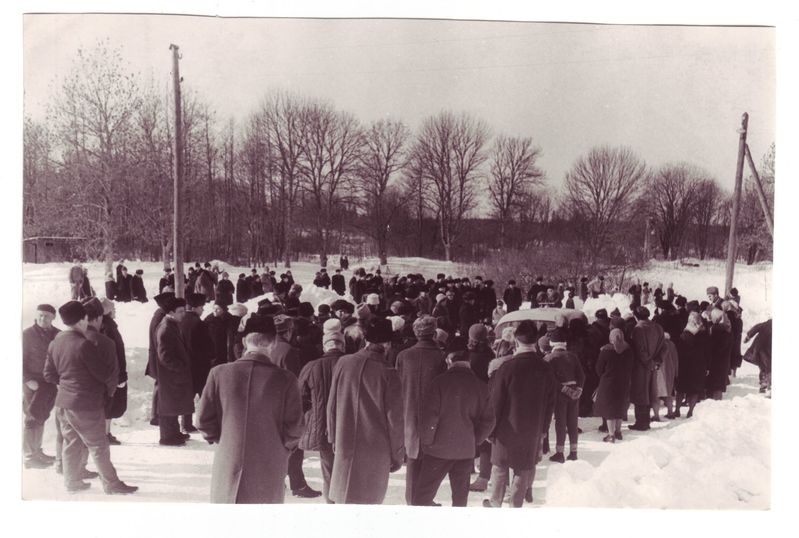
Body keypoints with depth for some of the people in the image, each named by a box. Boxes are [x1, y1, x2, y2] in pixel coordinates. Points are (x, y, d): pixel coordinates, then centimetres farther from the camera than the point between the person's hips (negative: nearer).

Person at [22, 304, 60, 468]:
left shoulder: (58, 335, 4)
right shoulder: (27, 335, -8)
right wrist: (28, 380, -16)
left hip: (50, 383, 5)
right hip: (33, 384, -4)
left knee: (40, 418, 15)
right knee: (33, 418, -2)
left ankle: (37, 452, 27)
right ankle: (29, 456, 7)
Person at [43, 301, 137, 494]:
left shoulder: (55, 343, 4)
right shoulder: (84, 344, -22)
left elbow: (49, 374, 12)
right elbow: (105, 373, -18)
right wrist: (112, 365, 2)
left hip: (63, 402, 8)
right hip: (86, 404, -8)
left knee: (71, 443, 18)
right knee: (98, 446, 2)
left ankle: (72, 482, 28)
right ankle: (111, 484, 11)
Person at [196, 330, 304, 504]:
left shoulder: (219, 373, -7)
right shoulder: (285, 379, -13)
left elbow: (203, 419, -1)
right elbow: (293, 427, -9)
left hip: (227, 468, 2)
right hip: (269, 476, -1)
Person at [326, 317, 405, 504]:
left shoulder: (343, 363, -5)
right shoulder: (389, 374, -15)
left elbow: (332, 405, 4)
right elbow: (395, 420, -9)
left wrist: (333, 437, 17)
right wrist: (397, 455, 3)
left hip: (345, 445, 3)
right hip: (376, 451, -3)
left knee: (344, 497, 17)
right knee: (370, 498, 11)